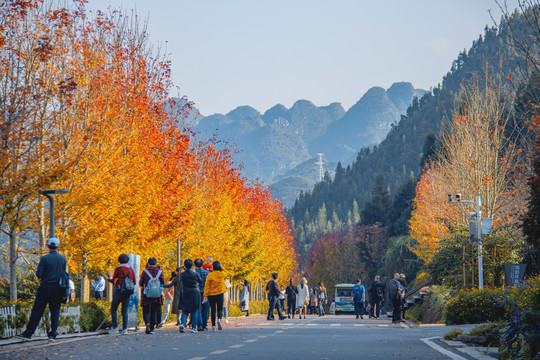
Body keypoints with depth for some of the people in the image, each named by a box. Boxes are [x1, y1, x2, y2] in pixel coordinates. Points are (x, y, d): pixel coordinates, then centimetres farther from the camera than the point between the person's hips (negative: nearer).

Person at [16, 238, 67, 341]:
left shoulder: (44, 258, -9)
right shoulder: (63, 258, 2)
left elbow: (39, 274, -10)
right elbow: (64, 273, 6)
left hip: (45, 287, -3)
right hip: (58, 288, 3)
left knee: (37, 310, 0)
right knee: (55, 311, 8)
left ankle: (28, 333, 0)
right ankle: (53, 334, 4)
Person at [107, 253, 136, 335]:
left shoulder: (118, 269, -8)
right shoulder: (131, 270, 6)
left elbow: (114, 281, 0)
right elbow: (134, 282, 11)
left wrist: (108, 279, 20)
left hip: (119, 291, -5)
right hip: (128, 293, 5)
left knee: (113, 309, 5)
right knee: (125, 310, 8)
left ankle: (115, 328, -1)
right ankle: (125, 329, 0)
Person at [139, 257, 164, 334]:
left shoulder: (145, 272, -5)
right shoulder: (159, 272, 2)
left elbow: (141, 284, -2)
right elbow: (163, 284, 6)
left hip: (146, 294, -2)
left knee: (146, 311, 6)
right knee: (154, 311, 10)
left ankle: (147, 323, -22)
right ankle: (152, 329, 7)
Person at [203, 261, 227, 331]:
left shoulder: (209, 275, -8)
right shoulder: (222, 274, -3)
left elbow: (207, 286, -8)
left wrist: (205, 296, -5)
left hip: (211, 295, 0)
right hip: (220, 294, 0)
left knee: (213, 310, 7)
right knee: (220, 309, 9)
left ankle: (213, 326, 6)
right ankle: (219, 319, -21)